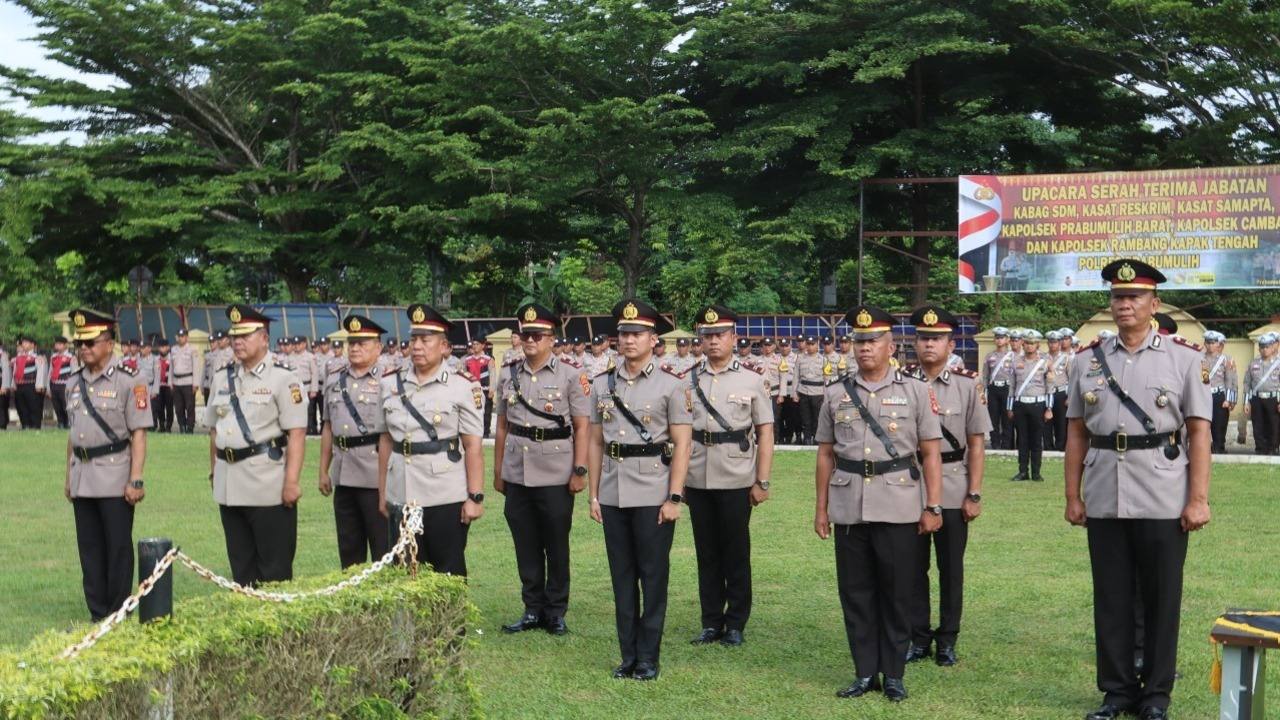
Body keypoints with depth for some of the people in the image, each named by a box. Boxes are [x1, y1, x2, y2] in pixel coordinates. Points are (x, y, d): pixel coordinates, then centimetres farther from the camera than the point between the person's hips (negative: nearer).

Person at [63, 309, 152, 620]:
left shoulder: (128, 382, -8)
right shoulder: (73, 383, 11)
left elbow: (139, 434, -10)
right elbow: (73, 433, 18)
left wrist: (136, 480, -15)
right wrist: (69, 476, 16)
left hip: (115, 476, -6)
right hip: (82, 477, 6)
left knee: (118, 548, 0)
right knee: (89, 548, 10)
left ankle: (118, 616, 10)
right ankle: (97, 614, 19)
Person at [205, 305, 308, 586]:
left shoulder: (282, 379, -8)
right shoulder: (222, 378, 12)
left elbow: (296, 434, -13)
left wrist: (291, 481, -18)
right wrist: (214, 470, 16)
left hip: (268, 486, -6)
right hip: (229, 486, 6)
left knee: (274, 567, 0)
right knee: (240, 564, 13)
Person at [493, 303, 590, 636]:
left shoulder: (572, 374, -4)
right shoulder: (508, 374, 8)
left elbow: (582, 426, -5)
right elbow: (502, 425, 13)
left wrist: (580, 470, -11)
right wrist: (497, 471, 11)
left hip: (555, 475, -4)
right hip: (517, 474, 4)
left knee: (556, 547, 6)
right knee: (525, 546, 10)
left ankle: (556, 612, 16)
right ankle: (533, 610, 21)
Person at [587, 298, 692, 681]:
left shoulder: (671, 385, -4)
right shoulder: (602, 384, 8)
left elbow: (682, 444, -6)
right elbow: (595, 442, 11)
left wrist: (674, 498, -12)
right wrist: (593, 495, 8)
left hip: (653, 495, -4)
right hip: (613, 495, 4)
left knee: (653, 577, 2)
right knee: (622, 578, 10)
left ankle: (648, 658, 11)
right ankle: (628, 656, 19)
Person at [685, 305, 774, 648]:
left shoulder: (753, 379, -2)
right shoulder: (688, 380, 6)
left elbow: (765, 433, -2)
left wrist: (762, 481, -6)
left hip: (736, 480, -3)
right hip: (697, 479, 3)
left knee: (736, 553, 6)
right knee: (706, 553, 10)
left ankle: (736, 623, 16)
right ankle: (711, 622, 19)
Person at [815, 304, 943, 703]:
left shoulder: (915, 391, 2)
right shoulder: (835, 394, 8)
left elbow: (930, 453, 2)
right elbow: (826, 454, 11)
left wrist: (933, 506, -3)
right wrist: (821, 508, 9)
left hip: (898, 509, -2)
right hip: (849, 509, 2)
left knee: (897, 594, 4)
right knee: (856, 594, 7)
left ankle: (894, 674, 15)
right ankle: (865, 673, 18)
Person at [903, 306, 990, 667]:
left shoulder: (968, 385, -1)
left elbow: (976, 444, -1)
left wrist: (974, 495, -4)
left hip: (952, 492, -1)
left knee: (951, 569, 8)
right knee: (913, 567, 8)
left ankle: (947, 640, 19)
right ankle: (917, 637, 20)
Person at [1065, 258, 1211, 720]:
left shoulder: (1183, 358, 0)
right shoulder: (1089, 360, 7)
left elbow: (1199, 432, -2)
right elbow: (1076, 432, 9)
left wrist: (1199, 499, -7)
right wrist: (1072, 496, 6)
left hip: (1163, 502, -2)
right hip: (1104, 501, 3)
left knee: (1161, 599, 6)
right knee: (1111, 599, 9)